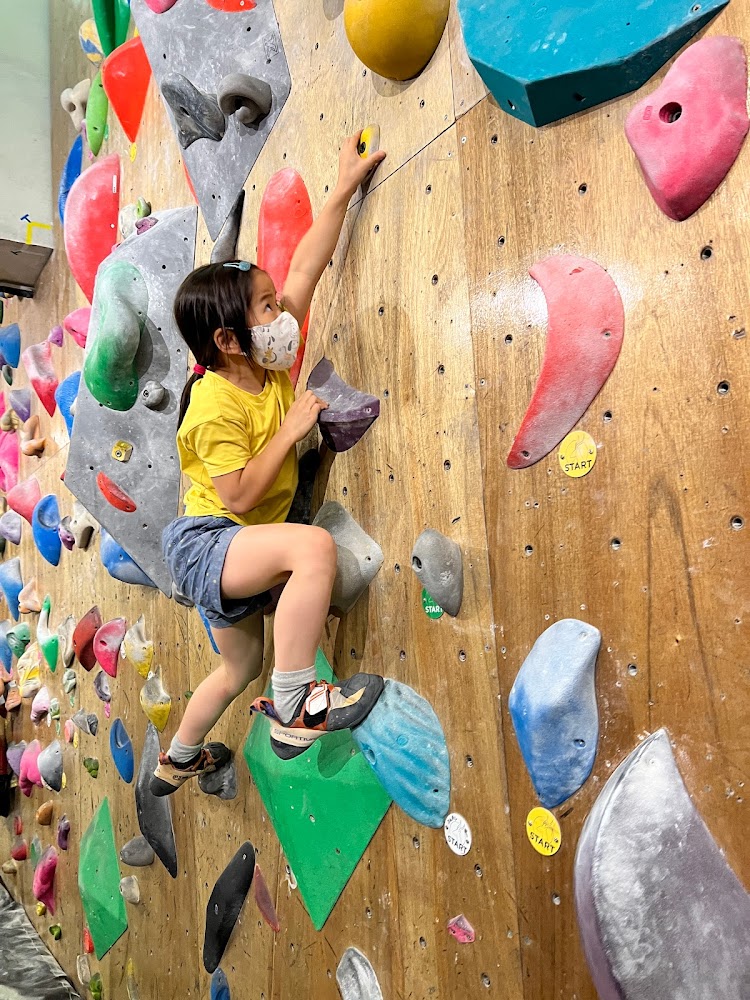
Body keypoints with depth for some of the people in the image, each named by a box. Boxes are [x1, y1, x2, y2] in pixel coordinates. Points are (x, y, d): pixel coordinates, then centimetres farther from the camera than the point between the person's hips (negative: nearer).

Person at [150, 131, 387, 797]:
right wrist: (291, 429, -23)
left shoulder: (271, 366, -2)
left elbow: (305, 269, 0)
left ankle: (178, 760, 49)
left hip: (236, 550, 9)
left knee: (240, 668, 24)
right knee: (314, 544, -36)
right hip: (205, 541, -8)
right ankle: (294, 706, -24)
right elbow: (238, 495, -27)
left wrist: (344, 189, 4)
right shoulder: (215, 406, -21)